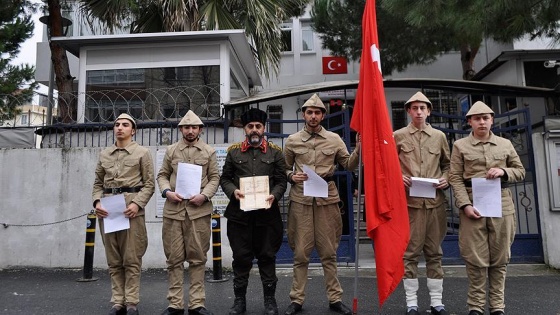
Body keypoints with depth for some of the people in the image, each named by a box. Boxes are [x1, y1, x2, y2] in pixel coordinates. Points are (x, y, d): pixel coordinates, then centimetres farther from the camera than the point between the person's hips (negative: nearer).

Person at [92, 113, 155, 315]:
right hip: (107, 210, 4)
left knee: (131, 259, -2)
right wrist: (97, 202, -2)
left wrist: (137, 203, -15)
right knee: (113, 260, 8)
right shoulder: (104, 154, 16)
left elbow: (149, 183, -1)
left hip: (131, 209, -4)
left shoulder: (142, 153, 4)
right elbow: (98, 183, 16)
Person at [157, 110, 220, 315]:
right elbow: (162, 175, 11)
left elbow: (215, 178, 5)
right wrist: (167, 192, -8)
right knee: (174, 258, 5)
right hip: (173, 209, 1)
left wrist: (204, 195, -11)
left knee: (198, 258, 4)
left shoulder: (209, 152, 8)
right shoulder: (171, 150, 11)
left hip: (199, 210, -1)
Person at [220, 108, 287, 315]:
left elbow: (282, 181, 4)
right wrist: (233, 191, -12)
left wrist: (274, 195, -15)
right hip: (239, 214, 1)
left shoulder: (275, 152, 6)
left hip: (267, 213, 0)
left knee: (267, 256, 8)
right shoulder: (233, 151, 7)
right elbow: (224, 178, 8)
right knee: (241, 257, 7)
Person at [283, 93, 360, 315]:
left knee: (329, 252, 9)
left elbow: (349, 165, 10)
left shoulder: (334, 139, 6)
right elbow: (284, 169, 12)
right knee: (300, 252, 6)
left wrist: (358, 149, -6)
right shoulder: (292, 141, 5)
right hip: (301, 199, 0)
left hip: (327, 199, 1)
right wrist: (292, 176, -8)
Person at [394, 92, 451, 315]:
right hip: (409, 201, -2)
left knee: (434, 252, 9)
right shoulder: (398, 136, 5)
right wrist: (397, 177, -10)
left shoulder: (439, 136, 12)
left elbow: (447, 164, 18)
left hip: (435, 201, 3)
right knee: (410, 252, 2)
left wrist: (445, 179, -1)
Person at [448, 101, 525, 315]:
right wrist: (465, 205, -12)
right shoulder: (460, 145, 5)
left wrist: (504, 172, -5)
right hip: (473, 206, -2)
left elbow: (520, 171, 17)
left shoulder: (505, 144, 12)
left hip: (502, 206, 3)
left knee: (500, 259, 6)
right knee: (476, 259, -2)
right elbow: (455, 178, -1)